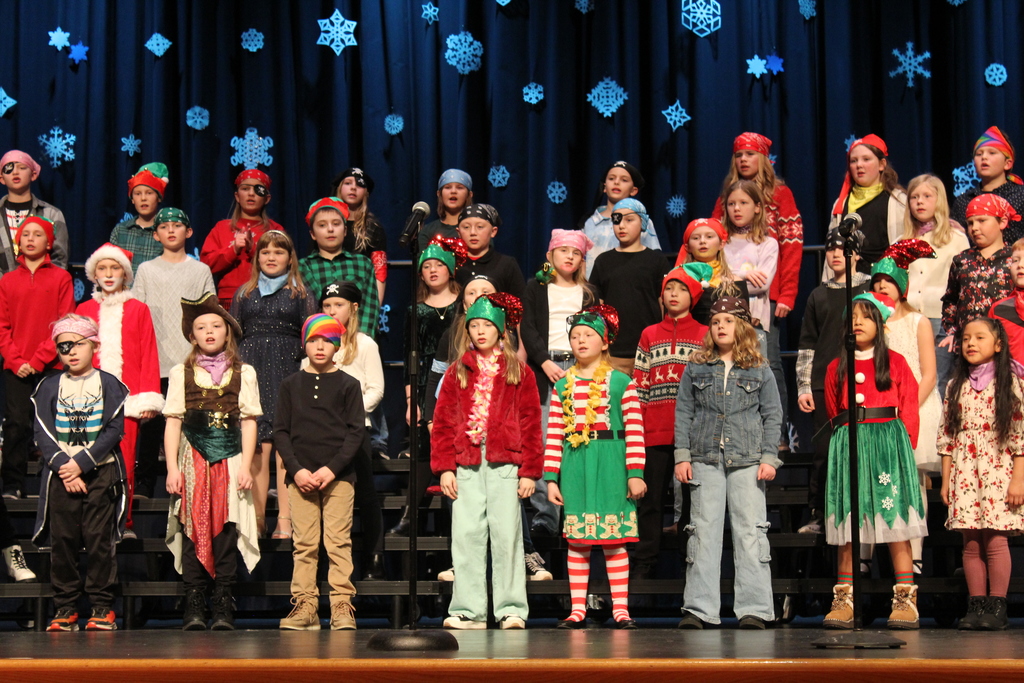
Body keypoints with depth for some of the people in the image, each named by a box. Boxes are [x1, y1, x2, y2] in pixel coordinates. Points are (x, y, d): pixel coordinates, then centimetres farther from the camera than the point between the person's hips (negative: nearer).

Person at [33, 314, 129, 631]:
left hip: (100, 473, -2)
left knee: (98, 539, -3)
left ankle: (102, 607, 4)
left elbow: (113, 430, -5)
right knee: (62, 540, 1)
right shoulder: (49, 388, 8)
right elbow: (43, 434, 2)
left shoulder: (109, 385, 3)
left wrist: (81, 463, -13)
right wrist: (63, 467, -12)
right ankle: (65, 607, 9)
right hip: (60, 475, 2)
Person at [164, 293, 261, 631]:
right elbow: (173, 422, 6)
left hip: (229, 461, 0)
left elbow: (248, 421, 6)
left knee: (225, 531, -3)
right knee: (193, 530, -4)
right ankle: (194, 607, -2)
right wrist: (172, 468, -2)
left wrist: (246, 466, -2)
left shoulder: (244, 373, 9)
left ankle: (223, 609, -1)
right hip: (192, 460, 0)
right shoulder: (181, 373, 9)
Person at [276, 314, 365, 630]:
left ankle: (342, 605, -2)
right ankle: (304, 605, 3)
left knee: (338, 543, -5)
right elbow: (280, 431, 8)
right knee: (303, 545, 0)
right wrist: (296, 469, -6)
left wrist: (332, 468, -10)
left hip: (338, 476, -2)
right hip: (300, 477, 2)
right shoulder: (291, 384, 11)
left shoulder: (348, 384, 6)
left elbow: (356, 432, 1)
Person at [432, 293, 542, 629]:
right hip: (466, 463, 2)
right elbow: (442, 422, 10)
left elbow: (531, 423, 5)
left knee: (506, 534, -2)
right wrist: (444, 467, 0)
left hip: (505, 463, -2)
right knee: (466, 536, 1)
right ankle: (468, 611, 5)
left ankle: (511, 609, 3)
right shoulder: (457, 372, 13)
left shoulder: (519, 372, 8)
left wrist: (529, 471, -2)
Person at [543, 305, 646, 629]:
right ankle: (577, 610, 10)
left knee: (614, 540, -1)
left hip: (610, 466, -3)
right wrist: (551, 478, 2)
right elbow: (554, 435, 7)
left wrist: (635, 474, -9)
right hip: (574, 466, 3)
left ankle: (620, 608, 5)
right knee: (576, 541, 5)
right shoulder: (562, 385, 9)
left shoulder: (621, 382, 1)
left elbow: (634, 431, -3)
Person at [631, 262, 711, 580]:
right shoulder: (649, 335, 13)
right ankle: (643, 564, 8)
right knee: (650, 499, 3)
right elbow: (639, 383, 10)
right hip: (655, 432, 2)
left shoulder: (705, 335, 8)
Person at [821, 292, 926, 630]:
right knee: (847, 526, -2)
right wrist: (846, 435, 8)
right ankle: (844, 602, -1)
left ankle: (906, 600, -6)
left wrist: (904, 447, -4)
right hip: (847, 446, 2)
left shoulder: (896, 362, 9)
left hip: (888, 445, -2)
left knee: (896, 524, -7)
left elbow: (909, 411, 5)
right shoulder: (836, 367, 14)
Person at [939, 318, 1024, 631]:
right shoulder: (957, 386, 11)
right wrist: (946, 481, 7)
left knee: (995, 539, -8)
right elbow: (947, 436, 11)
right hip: (964, 473, 3)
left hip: (998, 469, -3)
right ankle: (976, 606, 6)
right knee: (971, 543, 1)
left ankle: (997, 606, -2)